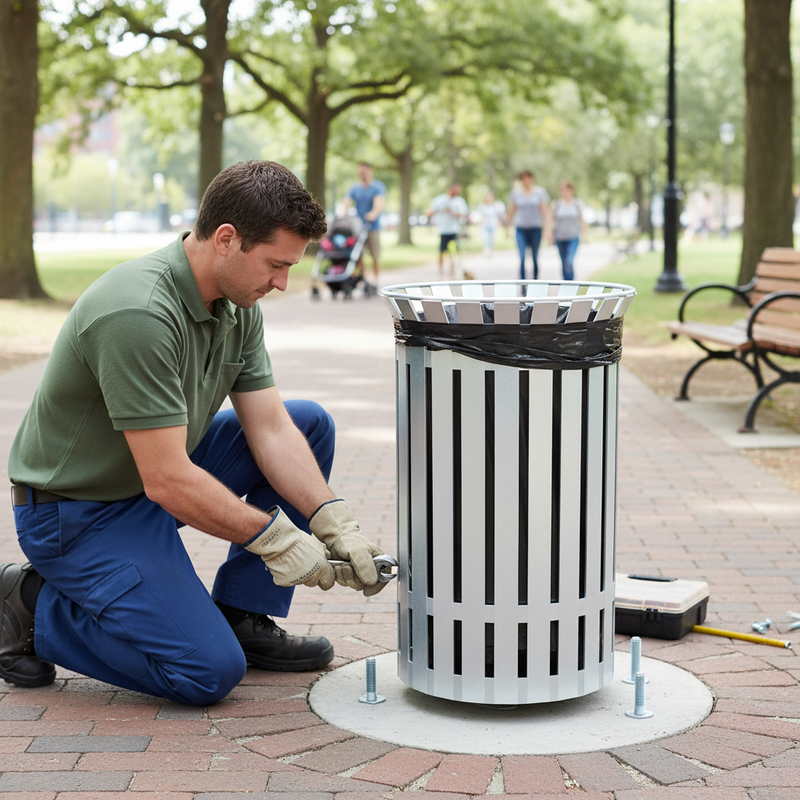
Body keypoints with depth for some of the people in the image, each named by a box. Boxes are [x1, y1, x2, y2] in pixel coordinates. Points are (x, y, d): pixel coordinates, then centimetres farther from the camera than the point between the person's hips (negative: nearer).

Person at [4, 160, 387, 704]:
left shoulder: (238, 303, -3)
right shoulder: (139, 313, -32)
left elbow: (271, 428, -2)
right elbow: (167, 481, -31)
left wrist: (333, 522, -15)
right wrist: (274, 536, -23)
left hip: (157, 479, 9)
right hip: (77, 512, -9)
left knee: (311, 423, 4)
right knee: (209, 672, -18)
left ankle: (240, 617, 8)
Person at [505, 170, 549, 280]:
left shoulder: (539, 192, 3)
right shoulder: (516, 193, 4)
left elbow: (544, 210, 2)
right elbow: (511, 211, 11)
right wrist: (507, 227, 11)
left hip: (535, 228, 1)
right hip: (521, 229, 0)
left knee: (535, 258, 7)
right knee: (522, 258, -12)